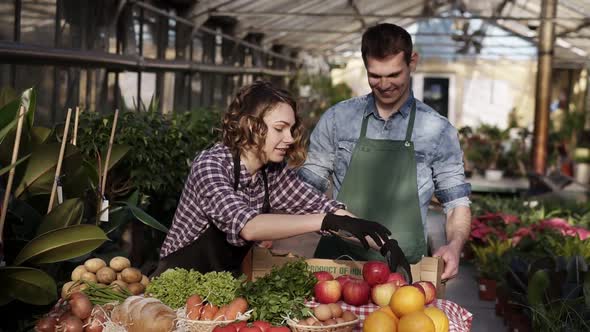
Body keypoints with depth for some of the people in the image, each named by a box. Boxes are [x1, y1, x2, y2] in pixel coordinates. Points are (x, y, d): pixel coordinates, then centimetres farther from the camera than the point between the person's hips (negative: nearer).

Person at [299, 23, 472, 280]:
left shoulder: (438, 130, 5)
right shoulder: (336, 119, 8)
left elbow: (456, 202, 10)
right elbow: (308, 187, 13)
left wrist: (454, 245, -10)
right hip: (337, 259, 0)